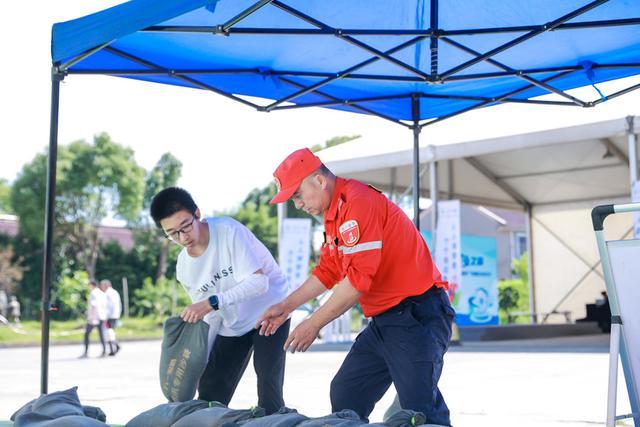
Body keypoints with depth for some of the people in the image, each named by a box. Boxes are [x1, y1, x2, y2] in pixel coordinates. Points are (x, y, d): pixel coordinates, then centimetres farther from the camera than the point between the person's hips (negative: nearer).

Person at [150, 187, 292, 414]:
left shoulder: (228, 230, -25)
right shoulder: (183, 268, -7)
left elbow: (259, 281, -31)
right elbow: (206, 313, 6)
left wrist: (212, 303, -39)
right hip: (231, 326, 6)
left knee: (268, 387, -19)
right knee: (210, 395, 3)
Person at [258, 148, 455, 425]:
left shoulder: (358, 201, -19)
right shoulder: (333, 213, 13)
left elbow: (358, 278, -24)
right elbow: (328, 271, 21)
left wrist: (314, 324, -16)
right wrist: (286, 306, 18)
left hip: (416, 316, -10)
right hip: (384, 320, 11)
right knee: (344, 396, 12)